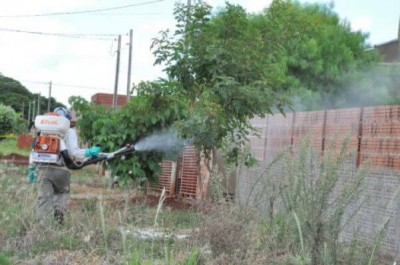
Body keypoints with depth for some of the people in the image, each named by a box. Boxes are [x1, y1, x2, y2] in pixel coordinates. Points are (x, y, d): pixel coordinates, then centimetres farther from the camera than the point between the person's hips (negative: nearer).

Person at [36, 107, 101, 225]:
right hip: (61, 169, -2)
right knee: (62, 193, 20)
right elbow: (74, 152, -9)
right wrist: (89, 152, 4)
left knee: (44, 197, 6)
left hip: (43, 168, 3)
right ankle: (59, 209, -7)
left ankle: (42, 223, -3)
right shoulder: (69, 131, 1)